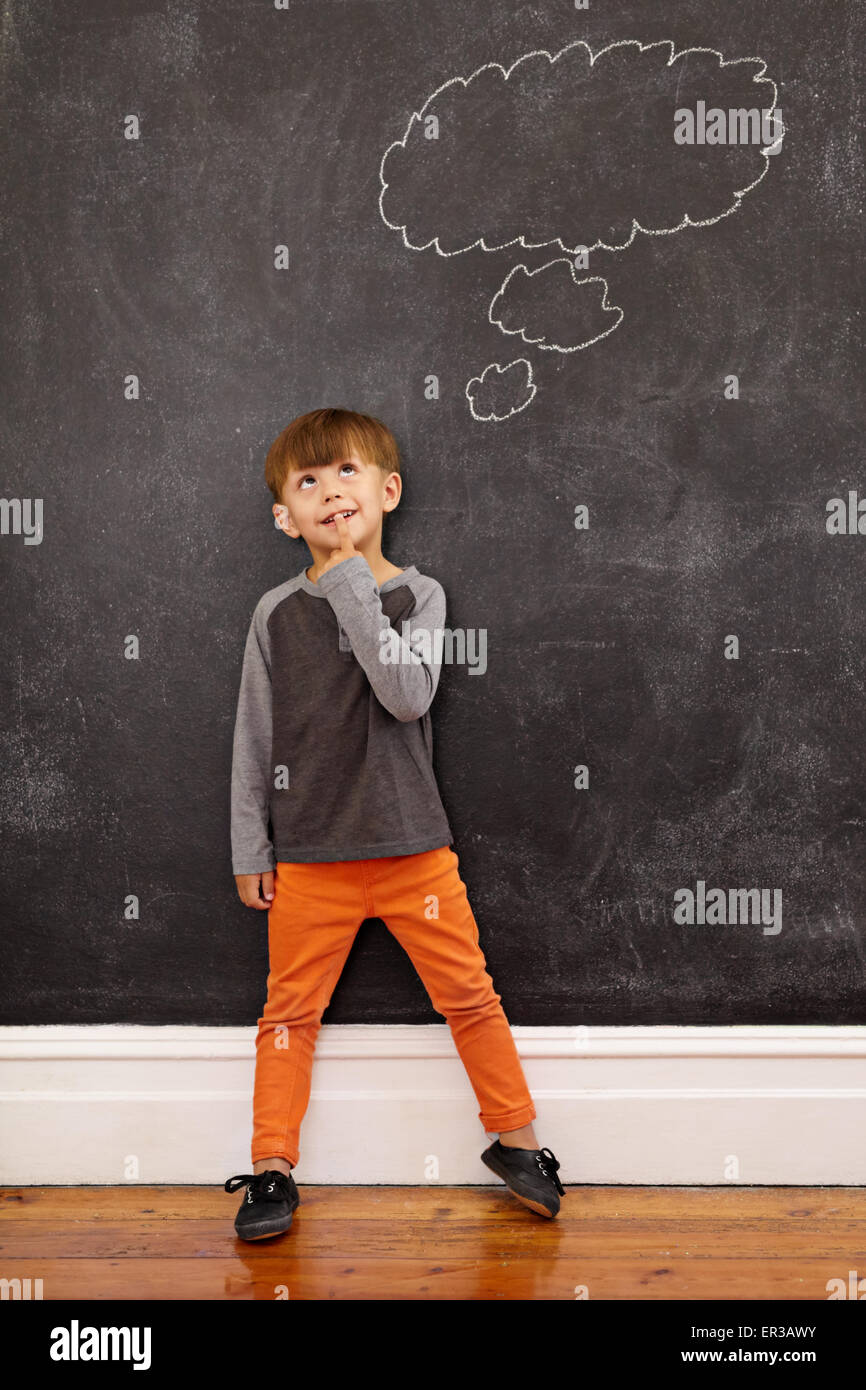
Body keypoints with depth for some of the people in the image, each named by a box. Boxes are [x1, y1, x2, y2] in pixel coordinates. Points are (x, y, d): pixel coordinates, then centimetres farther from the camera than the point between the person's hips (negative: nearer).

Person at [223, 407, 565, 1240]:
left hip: (412, 846, 0)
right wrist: (249, 849, 4)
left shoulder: (417, 595, -1)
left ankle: (515, 1138, 26)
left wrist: (353, 585, -18)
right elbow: (253, 737, 5)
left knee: (469, 996, 8)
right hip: (308, 858, 1)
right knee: (290, 1012, 8)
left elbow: (408, 695, -20)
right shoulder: (277, 613, 1)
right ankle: (272, 1167, 22)